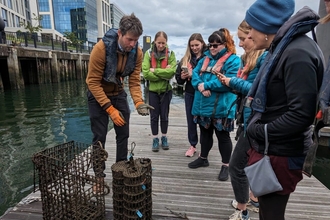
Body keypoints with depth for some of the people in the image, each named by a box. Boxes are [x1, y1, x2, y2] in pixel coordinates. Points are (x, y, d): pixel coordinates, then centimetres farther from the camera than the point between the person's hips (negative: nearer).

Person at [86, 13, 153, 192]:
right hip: (98, 94, -4)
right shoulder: (101, 48, -29)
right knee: (99, 137, 0)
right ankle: (99, 177, 17)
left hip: (118, 93, 4)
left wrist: (138, 102, -29)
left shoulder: (137, 52, -15)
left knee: (123, 134, 6)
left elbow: (134, 81, -11)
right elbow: (93, 82, -25)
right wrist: (110, 109, -29)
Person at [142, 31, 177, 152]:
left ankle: (164, 138, 28)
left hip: (166, 90, 0)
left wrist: (155, 70, -17)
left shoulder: (170, 54, -3)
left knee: (164, 115, 12)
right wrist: (163, 75, -16)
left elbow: (171, 71, -18)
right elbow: (146, 73, -15)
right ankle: (155, 139, 22)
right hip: (153, 90, 0)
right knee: (154, 116, 8)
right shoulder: (148, 53, -5)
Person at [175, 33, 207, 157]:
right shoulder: (186, 59, 8)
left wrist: (194, 75, -21)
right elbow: (178, 78, 9)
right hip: (190, 93, 5)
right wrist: (182, 77, -11)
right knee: (191, 120, 13)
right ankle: (192, 145, 29)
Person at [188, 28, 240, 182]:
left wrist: (206, 85, -18)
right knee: (205, 133, 19)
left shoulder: (233, 60, -8)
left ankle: (226, 165, 21)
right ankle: (203, 158, 37)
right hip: (203, 105, 6)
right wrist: (200, 86, -16)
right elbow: (195, 74, 6)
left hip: (221, 107, -6)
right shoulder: (205, 58, 13)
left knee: (222, 136, 6)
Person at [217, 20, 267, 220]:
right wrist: (230, 83, -3)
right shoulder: (249, 57, 12)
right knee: (252, 162, 21)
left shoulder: (265, 57, -16)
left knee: (237, 166, -1)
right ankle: (254, 200, 42)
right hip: (247, 118, 10)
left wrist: (234, 82, -16)